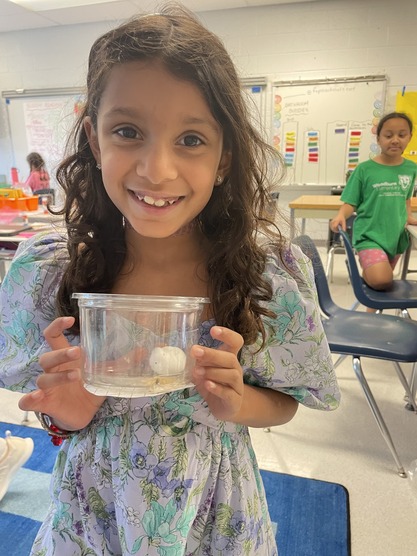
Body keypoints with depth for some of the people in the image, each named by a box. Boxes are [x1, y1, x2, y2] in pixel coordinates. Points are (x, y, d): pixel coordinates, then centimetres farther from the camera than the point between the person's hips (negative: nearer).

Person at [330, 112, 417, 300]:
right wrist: (341, 215, -27)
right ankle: (364, 271, 10)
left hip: (396, 236, 5)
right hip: (369, 235, -5)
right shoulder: (364, 169, -9)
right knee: (381, 280, -25)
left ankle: (373, 310, 45)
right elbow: (350, 203, -6)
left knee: (384, 280, 17)